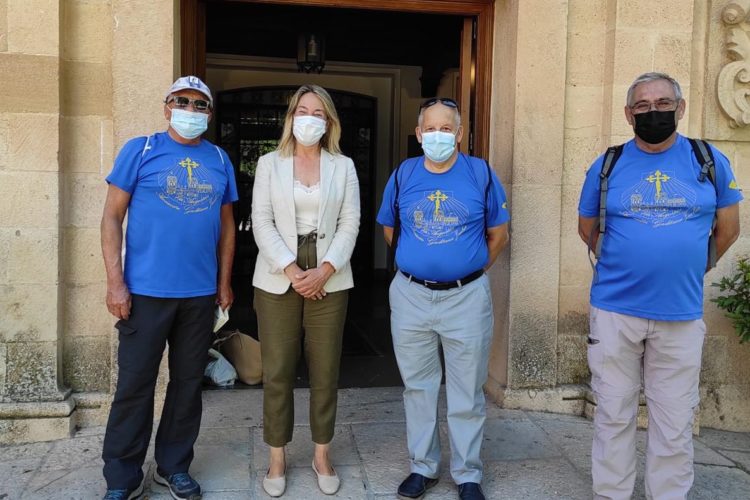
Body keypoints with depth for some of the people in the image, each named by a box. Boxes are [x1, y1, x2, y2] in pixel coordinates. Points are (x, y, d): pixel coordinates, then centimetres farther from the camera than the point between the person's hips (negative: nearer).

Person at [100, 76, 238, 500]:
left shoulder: (220, 160, 9)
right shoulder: (140, 150, -1)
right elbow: (112, 216, -2)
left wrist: (224, 282, 8)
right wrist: (115, 282, -10)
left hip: (201, 293, 3)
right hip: (146, 290, -3)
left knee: (188, 383, 12)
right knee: (135, 385, 4)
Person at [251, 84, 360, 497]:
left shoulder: (343, 166, 8)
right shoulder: (269, 163, 6)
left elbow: (350, 224, 1)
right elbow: (261, 222, -2)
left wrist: (324, 271, -12)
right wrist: (291, 270, -13)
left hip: (329, 280, 1)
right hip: (277, 279, 0)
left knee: (325, 371, 6)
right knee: (277, 372, 4)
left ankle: (322, 456, 22)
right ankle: (277, 458, 19)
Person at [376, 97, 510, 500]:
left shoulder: (481, 174, -2)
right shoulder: (403, 175, 2)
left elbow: (498, 233, 6)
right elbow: (390, 230, 15)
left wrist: (473, 270, 9)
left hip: (467, 297, -2)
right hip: (411, 296, 2)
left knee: (467, 393, 7)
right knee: (417, 387, 13)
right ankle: (423, 466, 30)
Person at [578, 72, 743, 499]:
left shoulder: (710, 161, 2)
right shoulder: (607, 165, 1)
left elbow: (728, 228, 11)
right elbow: (587, 227, 13)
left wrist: (686, 268, 13)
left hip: (682, 313, 0)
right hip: (614, 310, 0)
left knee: (675, 422, 10)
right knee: (614, 414, 10)